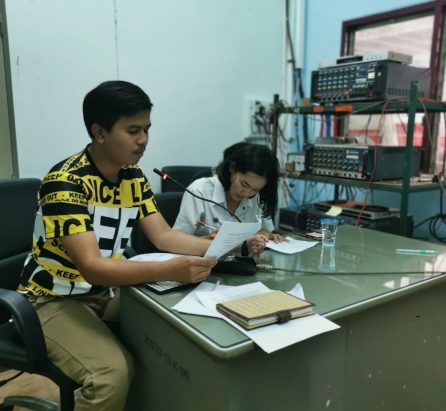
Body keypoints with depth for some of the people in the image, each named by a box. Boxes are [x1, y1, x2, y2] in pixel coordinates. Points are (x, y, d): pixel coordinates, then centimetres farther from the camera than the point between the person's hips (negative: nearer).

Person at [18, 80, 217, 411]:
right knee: (113, 373, -28)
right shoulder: (65, 182, -25)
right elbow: (92, 267, -33)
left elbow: (165, 237, -5)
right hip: (56, 299, -6)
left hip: (107, 292, 7)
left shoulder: (134, 176, -1)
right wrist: (172, 271, -46)